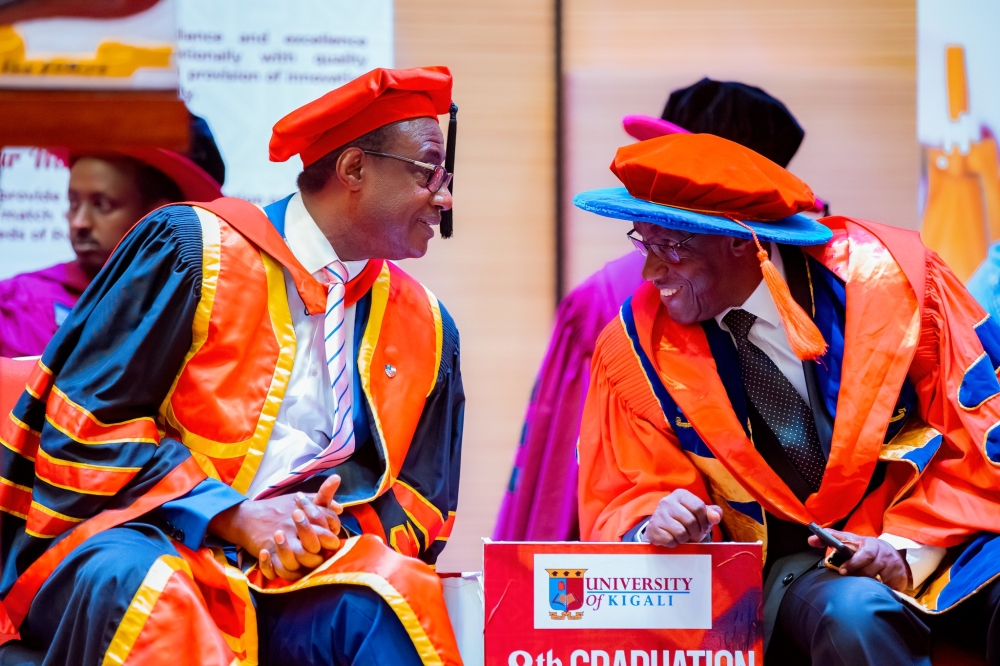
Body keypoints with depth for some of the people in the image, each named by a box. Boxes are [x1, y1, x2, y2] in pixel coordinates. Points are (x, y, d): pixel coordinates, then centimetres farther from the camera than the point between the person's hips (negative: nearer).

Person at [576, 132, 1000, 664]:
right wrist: (656, 528, -20)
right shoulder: (636, 351, -2)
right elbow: (624, 506, 5)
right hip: (792, 566, 1)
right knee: (853, 613, -35)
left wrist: (905, 546, -15)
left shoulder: (883, 276, -7)